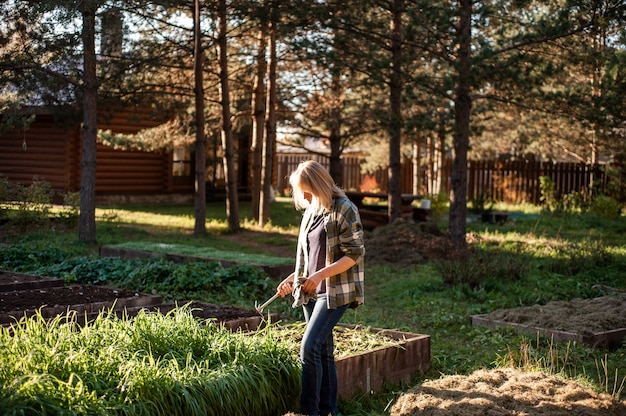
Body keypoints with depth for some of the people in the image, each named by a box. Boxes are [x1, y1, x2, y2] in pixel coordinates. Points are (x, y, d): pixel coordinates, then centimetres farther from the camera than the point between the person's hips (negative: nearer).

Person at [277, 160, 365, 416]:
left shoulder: (344, 210, -10)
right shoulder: (311, 211, 12)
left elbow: (354, 254, -14)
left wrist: (321, 275, -22)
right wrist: (292, 279, 8)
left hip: (334, 292, -8)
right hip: (312, 292, 8)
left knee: (309, 347, -15)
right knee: (323, 351, 11)